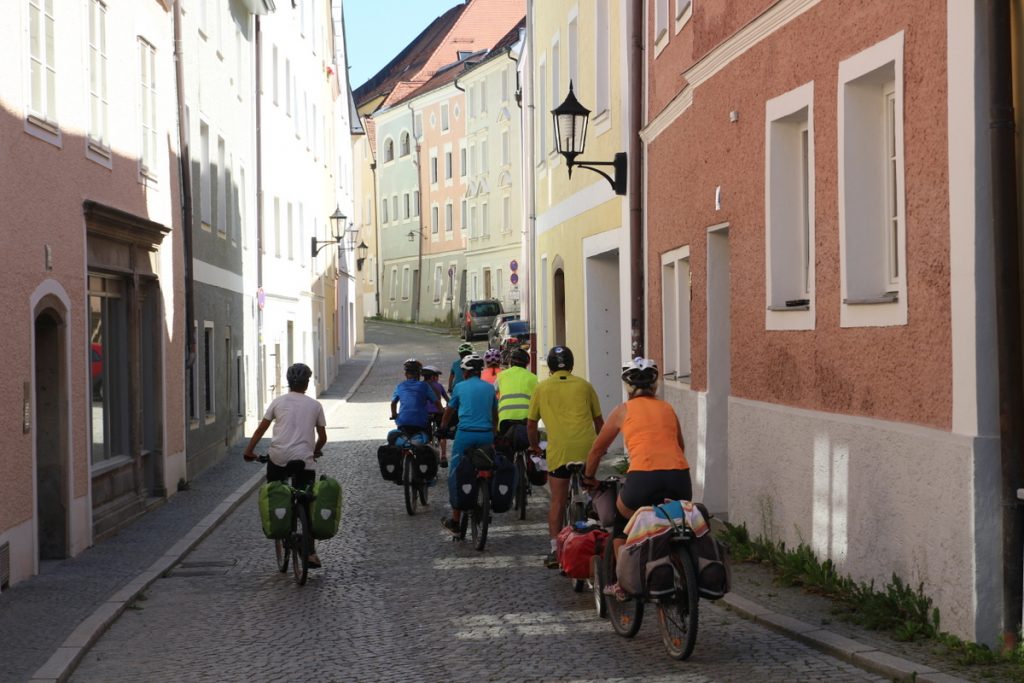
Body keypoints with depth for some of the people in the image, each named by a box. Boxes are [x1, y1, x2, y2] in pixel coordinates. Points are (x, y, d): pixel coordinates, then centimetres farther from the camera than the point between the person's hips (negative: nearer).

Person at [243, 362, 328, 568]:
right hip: (304, 459, 1)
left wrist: (249, 451, 20)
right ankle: (310, 552, 0)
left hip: (278, 458, -1)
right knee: (306, 505, 5)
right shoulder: (315, 405, 10)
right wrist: (315, 452, 34)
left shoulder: (278, 402, 8)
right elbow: (322, 437, 15)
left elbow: (261, 429, 9)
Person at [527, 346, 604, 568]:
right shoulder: (584, 385, 12)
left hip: (559, 450, -1)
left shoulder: (542, 388, 10)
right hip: (587, 447, 1)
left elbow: (531, 424, 14)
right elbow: (599, 420, 17)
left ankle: (555, 550, 2)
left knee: (557, 502, 6)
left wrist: (534, 446, 31)